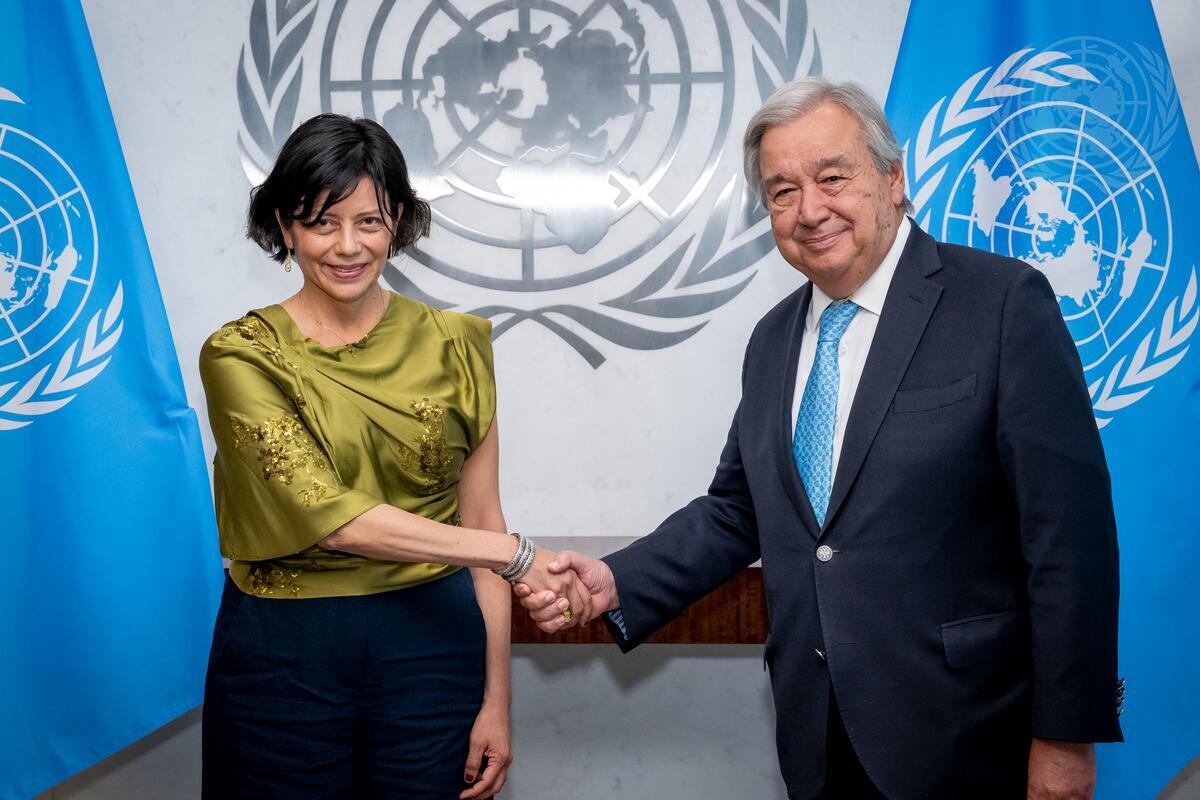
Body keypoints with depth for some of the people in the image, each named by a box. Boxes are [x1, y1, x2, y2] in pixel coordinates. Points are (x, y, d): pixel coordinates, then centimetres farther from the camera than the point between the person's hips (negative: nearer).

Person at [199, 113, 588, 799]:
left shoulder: (452, 344, 1)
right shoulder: (240, 356, -6)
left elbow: (478, 523, 2)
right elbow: (333, 519, -17)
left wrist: (496, 703, 0)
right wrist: (519, 554, -19)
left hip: (431, 643, 2)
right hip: (284, 657, -1)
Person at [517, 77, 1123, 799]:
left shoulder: (1004, 301, -11)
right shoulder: (773, 340, 9)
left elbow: (1070, 533, -13)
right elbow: (737, 510, 13)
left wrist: (1067, 737, -14)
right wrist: (615, 586, -2)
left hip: (964, 740, -5)